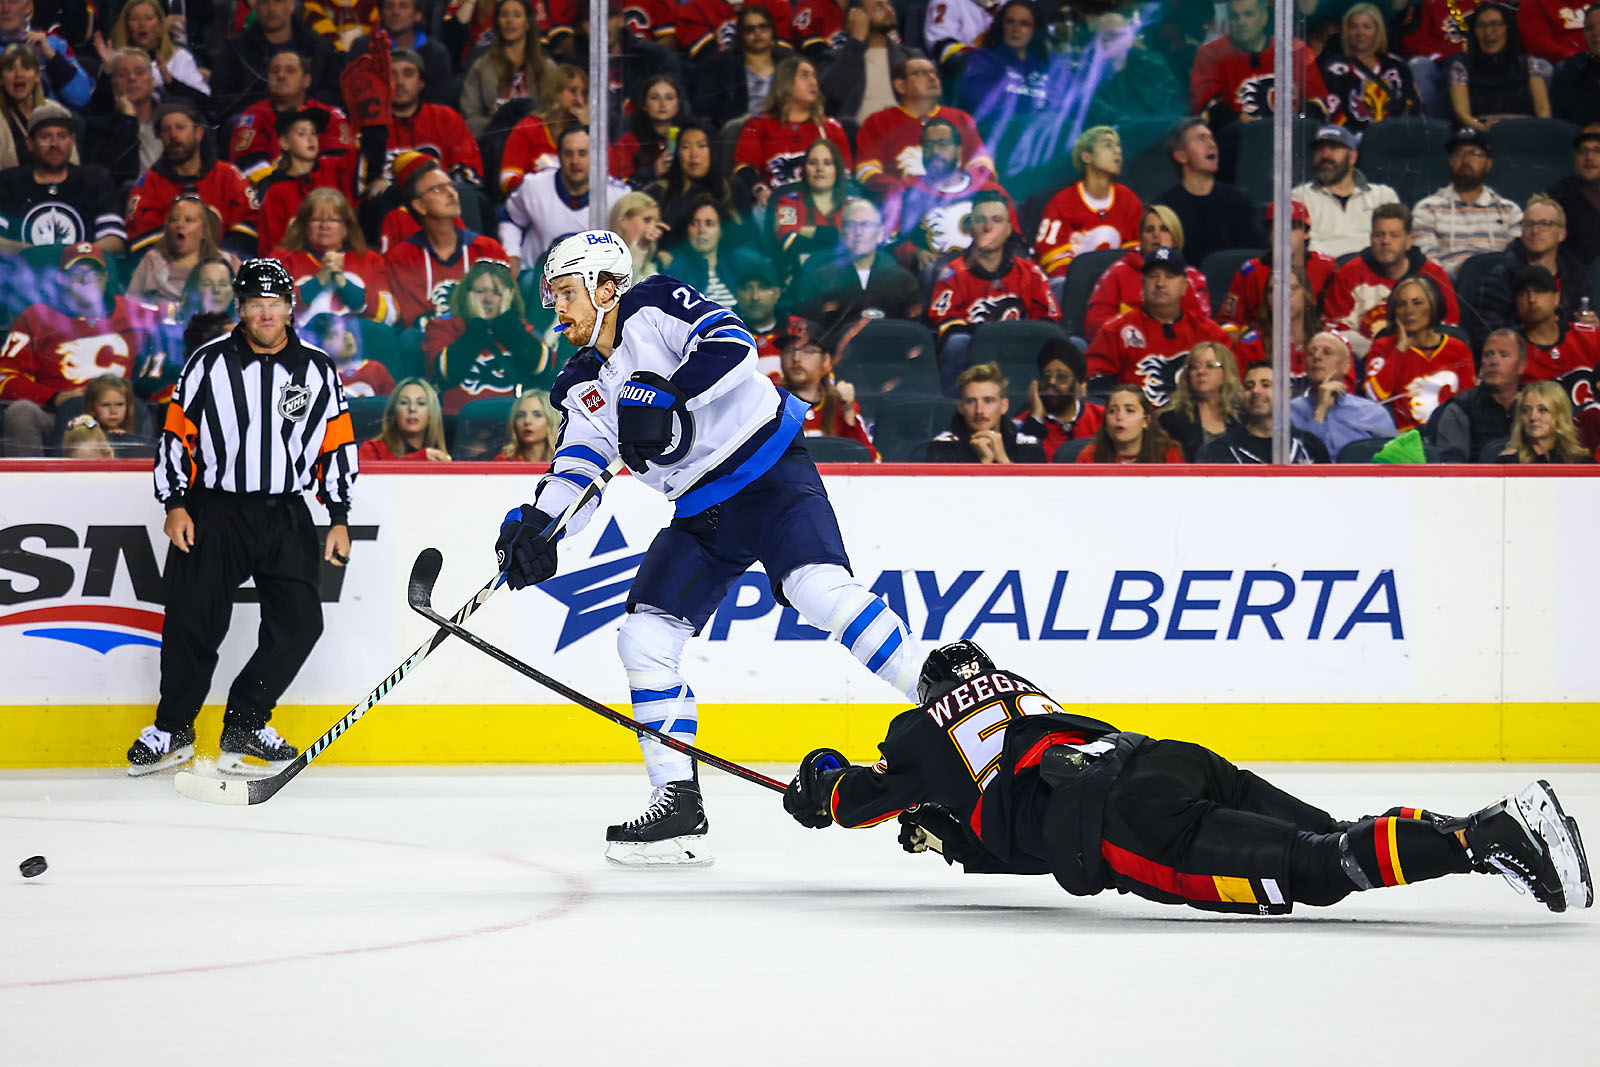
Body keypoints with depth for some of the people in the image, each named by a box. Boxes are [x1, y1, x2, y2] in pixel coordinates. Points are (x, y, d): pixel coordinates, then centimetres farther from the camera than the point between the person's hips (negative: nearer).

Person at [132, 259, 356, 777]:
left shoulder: (318, 370, 5)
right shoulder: (209, 363, 0)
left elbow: (337, 446, 9)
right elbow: (176, 436, 4)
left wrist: (340, 519, 4)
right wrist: (175, 505, -4)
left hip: (286, 517, 2)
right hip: (214, 510, -2)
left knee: (300, 624, -8)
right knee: (193, 621, -8)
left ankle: (244, 726, 6)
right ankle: (171, 731, 8)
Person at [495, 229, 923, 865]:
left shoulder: (655, 308, -8)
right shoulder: (584, 388, 12)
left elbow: (731, 346, -24)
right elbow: (575, 474, 4)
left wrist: (660, 395, -33)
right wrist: (532, 525, -14)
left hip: (771, 472, -8)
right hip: (703, 515, 8)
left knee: (819, 589, -30)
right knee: (645, 638, -4)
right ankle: (678, 807, -1)